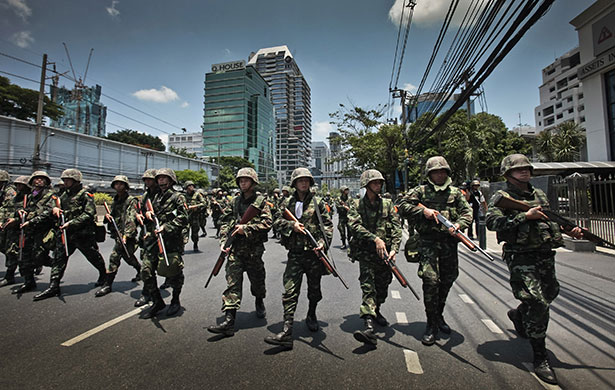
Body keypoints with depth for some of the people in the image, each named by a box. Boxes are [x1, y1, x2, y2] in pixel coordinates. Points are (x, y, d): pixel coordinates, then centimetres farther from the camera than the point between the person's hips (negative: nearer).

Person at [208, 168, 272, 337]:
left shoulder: (261, 201, -1)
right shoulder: (235, 201, 10)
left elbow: (267, 223, -9)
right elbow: (224, 222, 8)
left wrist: (246, 228, -17)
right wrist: (224, 241, -4)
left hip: (254, 248, -2)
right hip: (235, 248, 2)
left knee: (257, 280, 14)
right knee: (232, 283, -4)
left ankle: (259, 302, 45)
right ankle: (229, 322, -3)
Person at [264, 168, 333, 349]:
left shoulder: (318, 202, 1)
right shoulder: (288, 203, 7)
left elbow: (328, 224, -2)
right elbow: (277, 221, 6)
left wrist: (323, 241, -17)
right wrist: (291, 225, -12)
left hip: (314, 252, 0)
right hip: (295, 253, 1)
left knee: (314, 288, 15)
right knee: (290, 291, -4)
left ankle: (311, 316, 43)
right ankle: (287, 332, -1)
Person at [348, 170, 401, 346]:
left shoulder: (387, 204, 7)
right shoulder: (357, 206, 0)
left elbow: (396, 227, 0)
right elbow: (355, 225, -16)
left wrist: (394, 249, -12)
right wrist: (375, 239, -27)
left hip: (385, 252, 3)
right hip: (366, 252, -3)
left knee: (383, 286, 15)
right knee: (368, 287, -13)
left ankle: (376, 311, 42)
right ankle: (369, 328, -17)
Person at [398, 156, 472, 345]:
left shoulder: (455, 192, 13)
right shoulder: (421, 191, 4)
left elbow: (467, 212, 6)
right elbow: (403, 206, -1)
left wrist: (458, 224, -14)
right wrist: (423, 211, -14)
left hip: (449, 241, 4)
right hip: (428, 241, -4)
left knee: (447, 280, 13)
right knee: (430, 280, -11)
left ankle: (439, 315, 36)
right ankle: (432, 324, 4)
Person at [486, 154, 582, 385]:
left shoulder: (539, 194, 16)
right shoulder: (501, 197, -7)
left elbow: (548, 220, 25)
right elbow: (492, 222, -21)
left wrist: (568, 230, 8)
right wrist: (525, 216, -24)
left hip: (545, 256, 8)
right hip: (521, 258, -8)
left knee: (548, 295, 20)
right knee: (538, 303, -11)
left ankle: (518, 315, 49)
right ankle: (540, 359, 3)